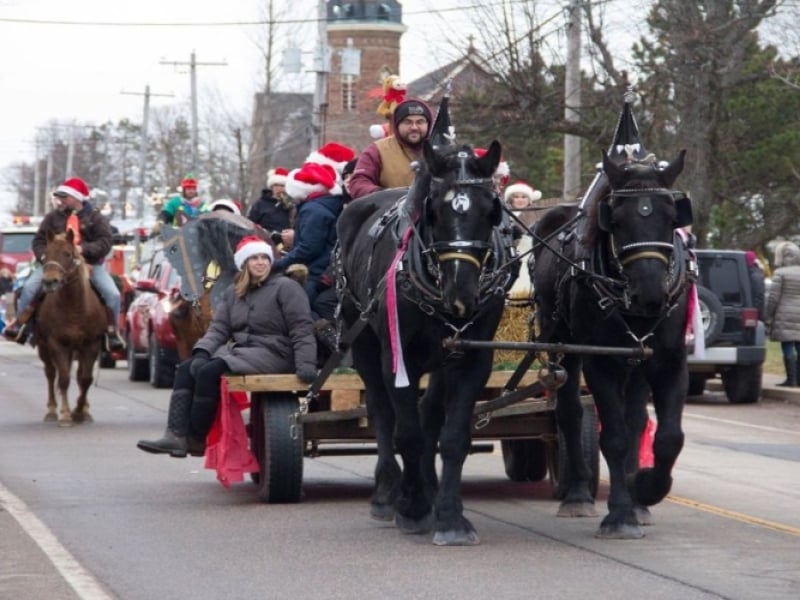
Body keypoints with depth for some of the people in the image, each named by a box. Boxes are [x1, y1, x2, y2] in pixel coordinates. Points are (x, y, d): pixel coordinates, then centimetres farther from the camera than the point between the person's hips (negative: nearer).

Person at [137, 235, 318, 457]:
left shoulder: (285, 287, -3)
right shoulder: (233, 292, 17)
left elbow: (302, 329, -11)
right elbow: (219, 327, 9)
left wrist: (306, 365, -23)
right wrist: (202, 351, -11)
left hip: (272, 353, -8)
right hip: (238, 350, 8)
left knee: (209, 372, -25)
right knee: (186, 369, -11)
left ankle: (196, 440, -17)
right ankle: (176, 435, -23)